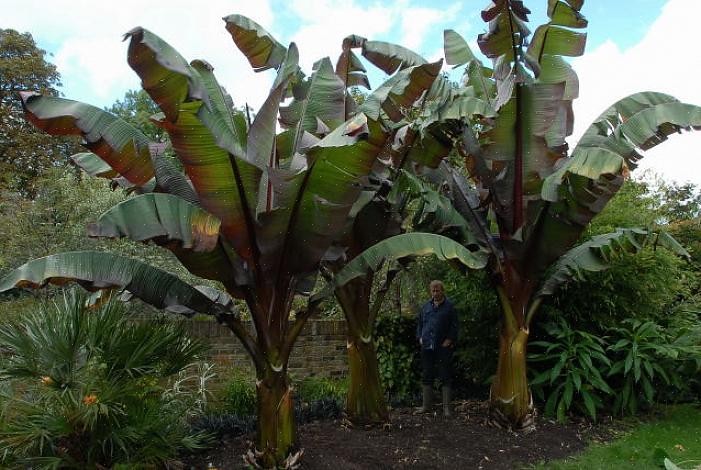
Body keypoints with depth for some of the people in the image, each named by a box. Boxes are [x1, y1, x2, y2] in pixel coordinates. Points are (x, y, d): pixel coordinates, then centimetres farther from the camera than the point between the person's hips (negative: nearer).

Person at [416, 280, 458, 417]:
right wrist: (420, 337, 7)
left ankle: (446, 407, 7)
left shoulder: (449, 307, 0)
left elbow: (454, 327, -2)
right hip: (427, 347, 4)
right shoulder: (425, 306, 13)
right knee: (426, 376, 10)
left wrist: (449, 341, -10)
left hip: (443, 348, -4)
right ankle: (426, 405, 19)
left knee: (445, 377, 0)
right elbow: (419, 323, 19)